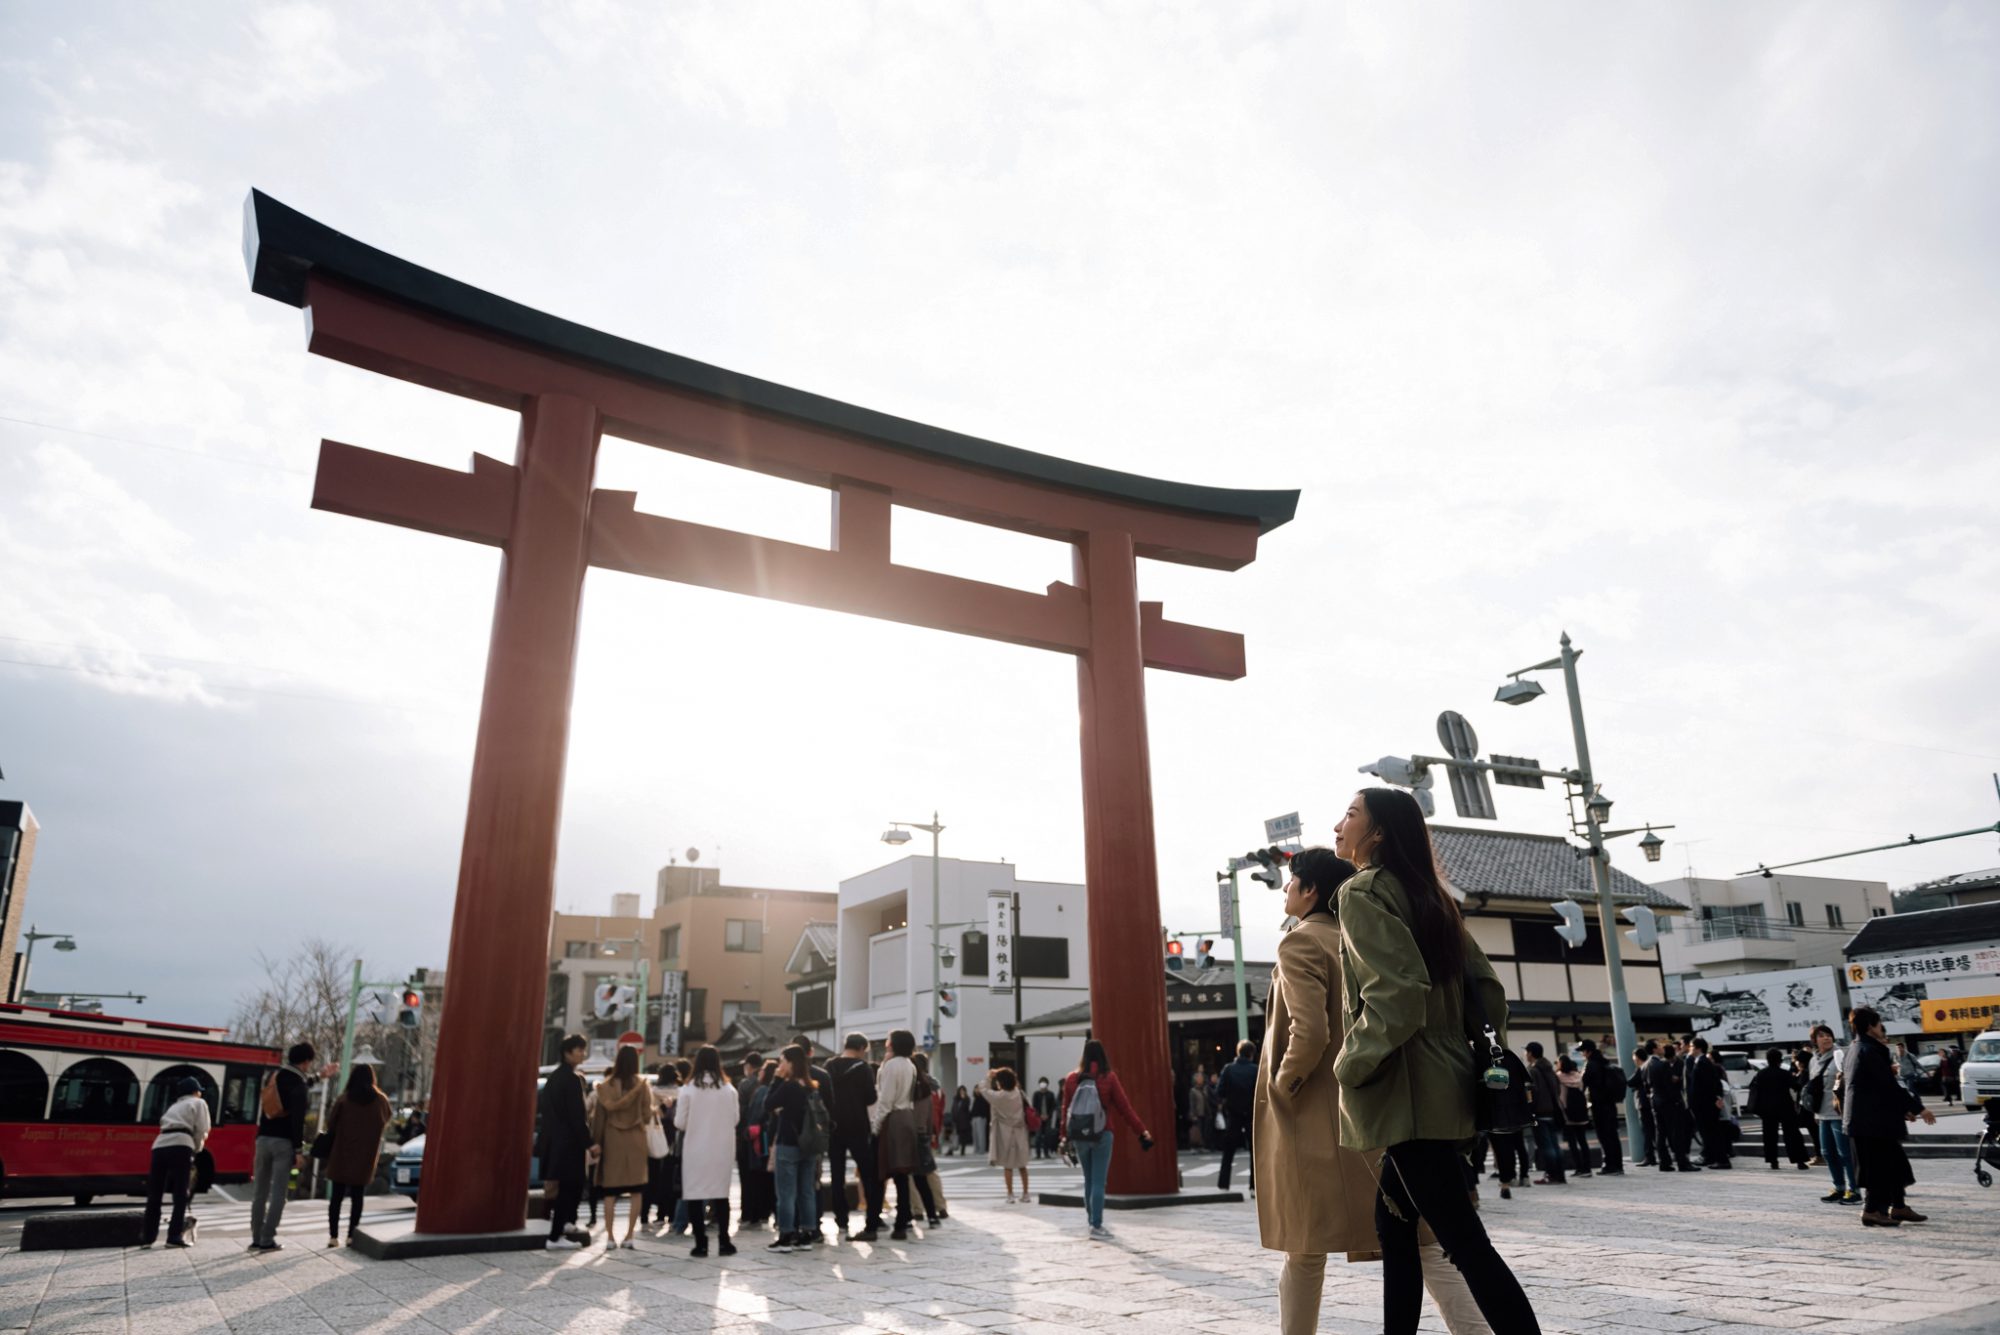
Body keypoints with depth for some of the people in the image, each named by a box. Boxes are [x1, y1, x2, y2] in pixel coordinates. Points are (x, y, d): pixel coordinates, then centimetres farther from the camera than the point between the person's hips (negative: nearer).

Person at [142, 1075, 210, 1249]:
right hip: (180, 1146, -5)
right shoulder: (199, 1103, 17)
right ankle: (175, 1236, -5)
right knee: (180, 1194, -1)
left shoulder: (173, 1106, 35)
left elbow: (164, 1125, 23)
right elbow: (201, 1130, 5)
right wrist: (196, 1149, 20)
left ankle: (147, 1237, 9)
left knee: (154, 1194, 9)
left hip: (160, 1145, 5)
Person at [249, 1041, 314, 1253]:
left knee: (260, 1190, 11)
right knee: (278, 1193, -2)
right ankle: (267, 1240, -2)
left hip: (264, 1139, 7)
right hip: (283, 1142, -7)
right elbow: (298, 1118, -16)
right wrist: (298, 1149, -14)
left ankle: (256, 1238, 14)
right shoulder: (297, 1083, -11)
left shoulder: (273, 1076, 11)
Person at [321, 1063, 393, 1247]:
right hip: (366, 1157, 1)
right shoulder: (381, 1100, -2)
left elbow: (330, 1123, -6)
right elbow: (388, 1119, 12)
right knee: (357, 1196, 8)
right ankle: (351, 1236, 5)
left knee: (337, 1196, 8)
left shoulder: (344, 1099, -8)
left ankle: (333, 1236, 7)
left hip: (341, 1156, -1)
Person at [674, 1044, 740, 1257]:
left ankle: (700, 1243, 6)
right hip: (721, 1149, 2)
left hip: (695, 1150, -2)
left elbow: (680, 1123, -6)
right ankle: (724, 1241, 12)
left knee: (695, 1196, 6)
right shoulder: (729, 1090, -5)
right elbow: (735, 1120, 4)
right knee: (721, 1194, 12)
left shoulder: (688, 1090, -10)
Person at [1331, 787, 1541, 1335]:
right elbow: (1487, 987, 15)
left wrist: (1353, 1064, -15)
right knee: (1393, 1225, 17)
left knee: (1464, 1240, -7)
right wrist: (1468, 1052, 19)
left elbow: (1397, 987, -24)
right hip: (1443, 1081, 9)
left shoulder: (1362, 892, -11)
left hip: (1407, 1089, -9)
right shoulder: (1427, 895, 15)